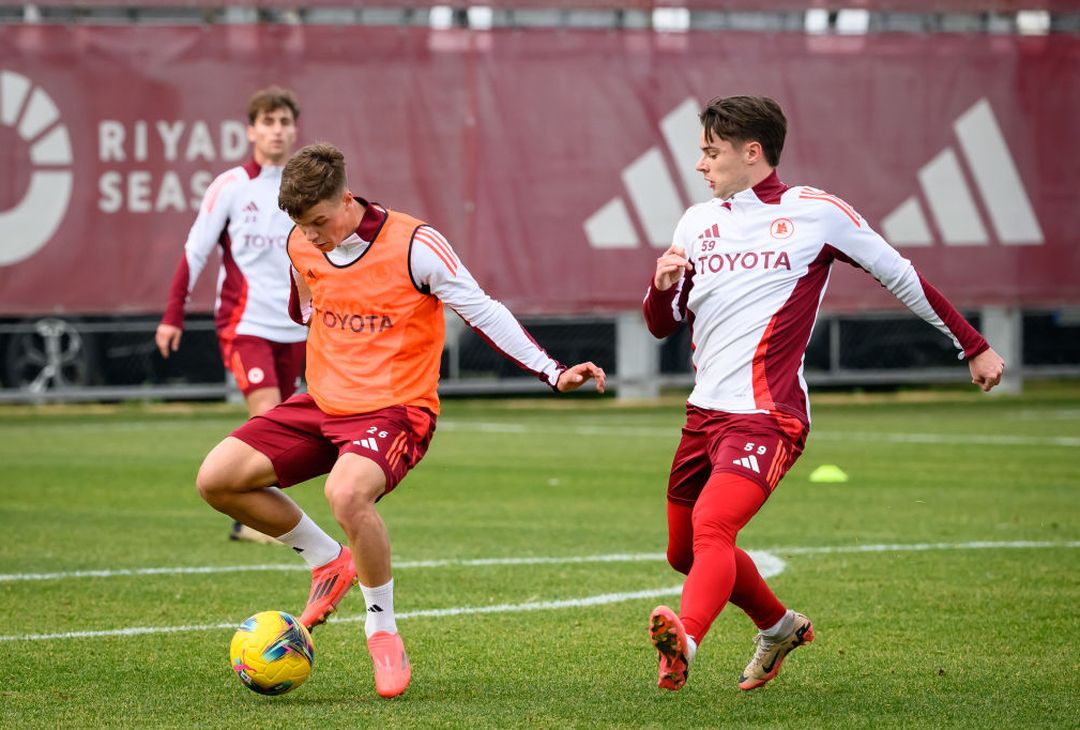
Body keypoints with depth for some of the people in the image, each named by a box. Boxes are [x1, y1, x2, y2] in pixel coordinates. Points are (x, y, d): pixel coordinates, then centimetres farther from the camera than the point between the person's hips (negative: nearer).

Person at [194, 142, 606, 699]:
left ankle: (384, 631, -14)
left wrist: (553, 373, -16)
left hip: (394, 409, -6)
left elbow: (482, 312, -11)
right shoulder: (301, 246, 1)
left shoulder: (414, 245, -16)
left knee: (346, 494, -37)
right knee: (216, 479, -9)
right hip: (322, 403, 6)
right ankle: (327, 560, 13)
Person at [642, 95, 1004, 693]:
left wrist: (974, 348, 11)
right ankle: (779, 626, 39)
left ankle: (685, 640, -48)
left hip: (765, 415, -7)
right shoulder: (698, 222, 14)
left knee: (711, 527, -29)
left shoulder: (814, 213, -1)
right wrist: (662, 285, -7)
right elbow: (662, 324, 17)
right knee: (685, 553, 15)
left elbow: (902, 278, 8)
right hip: (703, 413, 7)